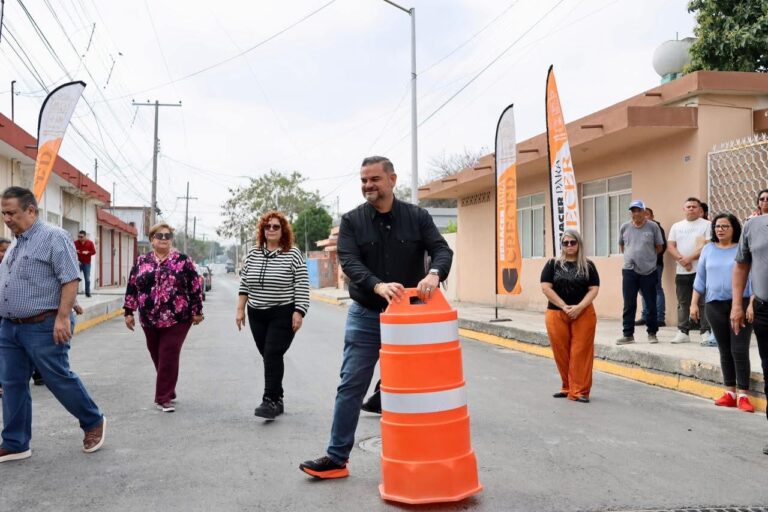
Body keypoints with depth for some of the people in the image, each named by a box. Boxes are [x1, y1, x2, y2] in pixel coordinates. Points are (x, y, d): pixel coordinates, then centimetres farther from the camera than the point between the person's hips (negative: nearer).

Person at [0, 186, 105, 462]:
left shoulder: (54, 237, -12)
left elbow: (70, 280, -17)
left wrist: (62, 318, -23)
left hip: (43, 327, -8)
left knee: (59, 379, 1)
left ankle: (94, 422, 21)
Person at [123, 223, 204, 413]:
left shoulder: (183, 260, -2)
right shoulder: (141, 261, 8)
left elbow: (195, 286, 0)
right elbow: (131, 287, 10)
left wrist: (197, 311, 0)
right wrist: (129, 312, 6)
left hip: (177, 319, -4)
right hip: (150, 320, 4)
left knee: (168, 358, -7)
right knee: (158, 358, 12)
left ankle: (164, 398, 0)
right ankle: (167, 392, 29)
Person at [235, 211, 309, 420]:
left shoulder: (293, 254, -5)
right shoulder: (253, 254, 8)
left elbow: (302, 286, -8)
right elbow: (244, 284, 13)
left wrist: (298, 313, -14)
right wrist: (240, 310, 8)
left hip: (283, 315, -5)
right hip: (257, 315, 5)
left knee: (273, 356, -11)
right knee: (268, 357, 8)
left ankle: (270, 401, -9)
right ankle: (277, 399, 17)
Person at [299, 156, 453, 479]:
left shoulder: (417, 217, 1)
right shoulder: (351, 221, -1)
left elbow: (442, 249, -10)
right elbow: (349, 261, -14)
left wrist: (434, 273, -34)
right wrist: (378, 286, -33)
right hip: (365, 316, 0)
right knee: (351, 387, 2)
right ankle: (337, 458, 11)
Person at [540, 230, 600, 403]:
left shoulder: (588, 265, 5)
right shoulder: (553, 264, 4)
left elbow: (594, 289, 0)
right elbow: (546, 287, -3)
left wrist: (579, 307, -14)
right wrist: (564, 307, -11)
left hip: (583, 314, 0)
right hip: (556, 314, 0)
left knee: (581, 352, -3)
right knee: (561, 353, 4)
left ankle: (579, 391, 2)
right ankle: (567, 387, 19)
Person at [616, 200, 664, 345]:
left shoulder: (653, 226, -3)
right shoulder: (624, 227, 4)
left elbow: (659, 247, 6)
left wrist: (647, 255, 5)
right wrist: (631, 256, 9)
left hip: (649, 271, -2)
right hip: (629, 271, 2)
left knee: (651, 304, 6)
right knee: (629, 305, 4)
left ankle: (652, 333, 20)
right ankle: (628, 334, 11)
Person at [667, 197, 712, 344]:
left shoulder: (706, 225, 0)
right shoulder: (676, 226, 13)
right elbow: (670, 246, 6)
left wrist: (690, 258, -16)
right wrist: (681, 259, -11)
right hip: (681, 271, 4)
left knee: (703, 303, -4)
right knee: (683, 303, 9)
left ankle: (706, 332, 2)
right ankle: (683, 332, 15)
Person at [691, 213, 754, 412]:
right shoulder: (708, 249, 9)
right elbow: (700, 278, 12)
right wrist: (694, 303, 9)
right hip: (715, 305, 3)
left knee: (739, 350, -7)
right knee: (725, 350, 9)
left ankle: (743, 395, -2)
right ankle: (729, 392, 16)